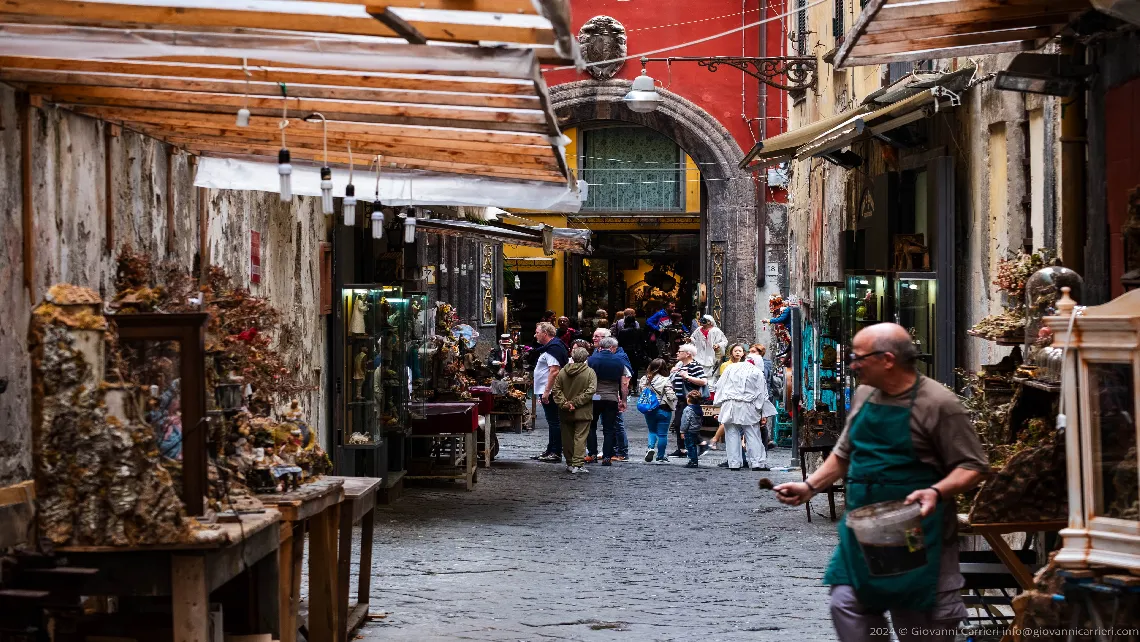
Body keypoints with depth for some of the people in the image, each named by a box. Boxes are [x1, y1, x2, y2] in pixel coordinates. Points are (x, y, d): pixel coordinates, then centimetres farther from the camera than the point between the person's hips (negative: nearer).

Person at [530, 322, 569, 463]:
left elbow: (554, 371, -25)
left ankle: (556, 453, -6)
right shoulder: (550, 347, 18)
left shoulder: (553, 349, -17)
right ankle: (550, 451, 20)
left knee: (554, 422, -7)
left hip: (550, 393, -11)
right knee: (553, 422, 14)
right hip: (548, 392, 11)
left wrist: (546, 391, -25)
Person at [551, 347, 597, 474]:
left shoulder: (562, 372, 3)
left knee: (567, 439, 12)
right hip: (583, 412, -3)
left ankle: (569, 464, 18)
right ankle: (577, 465, -9)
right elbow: (590, 391, -14)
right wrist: (575, 403, -12)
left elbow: (556, 391, -2)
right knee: (580, 438, -2)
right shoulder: (590, 373, -7)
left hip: (565, 413, 3)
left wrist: (564, 403, -7)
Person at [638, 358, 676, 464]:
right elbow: (671, 396, -16)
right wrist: (673, 404, 4)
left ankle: (651, 447, -3)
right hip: (663, 410, -4)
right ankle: (660, 457, 13)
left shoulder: (644, 380, -2)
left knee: (652, 431, 21)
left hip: (649, 410, 4)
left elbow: (641, 392, 6)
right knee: (662, 434, 6)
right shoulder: (665, 381, -15)